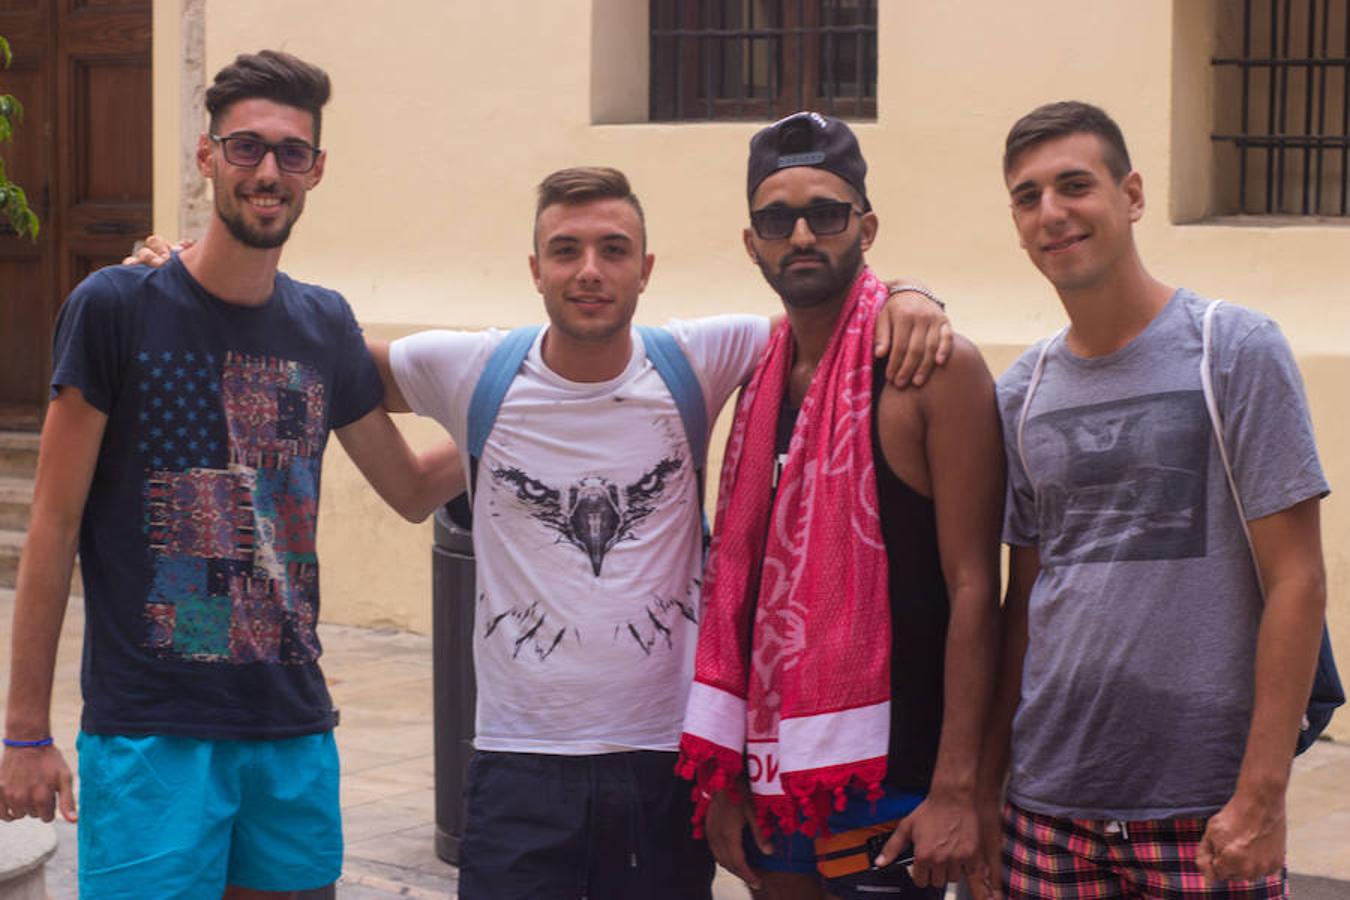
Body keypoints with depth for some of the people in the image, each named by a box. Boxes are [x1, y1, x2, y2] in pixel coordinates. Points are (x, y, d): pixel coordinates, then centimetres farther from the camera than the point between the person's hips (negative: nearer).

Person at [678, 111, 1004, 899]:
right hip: (778, 772, 6)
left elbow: (973, 588, -13)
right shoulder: (763, 384, 10)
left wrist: (956, 788, -17)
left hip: (890, 774, -6)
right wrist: (724, 777, 7)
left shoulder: (935, 368, -9)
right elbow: (740, 584, 11)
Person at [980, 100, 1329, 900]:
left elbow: (1297, 582, -7)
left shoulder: (1237, 350, -4)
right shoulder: (1024, 391, 9)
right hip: (1048, 804, 4)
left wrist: (1262, 796, -13)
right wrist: (985, 784, 7)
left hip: (1203, 810, -4)